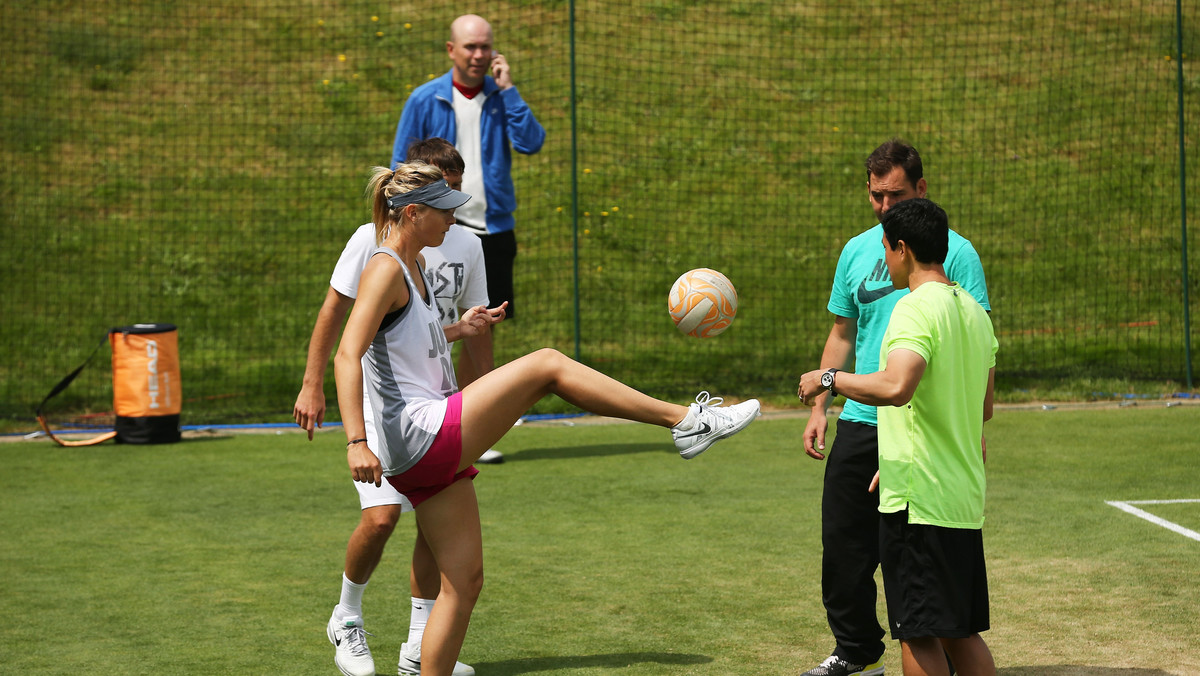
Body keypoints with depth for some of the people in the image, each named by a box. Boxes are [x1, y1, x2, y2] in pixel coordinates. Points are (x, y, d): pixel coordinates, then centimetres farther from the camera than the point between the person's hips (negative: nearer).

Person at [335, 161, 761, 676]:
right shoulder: (386, 269, -11)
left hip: (427, 456, 11)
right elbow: (347, 355, -22)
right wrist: (356, 441, -32)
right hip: (421, 435, -11)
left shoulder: (410, 267, 18)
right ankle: (686, 421, -6)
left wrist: (456, 329, 20)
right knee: (546, 365, -11)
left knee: (464, 582, 10)